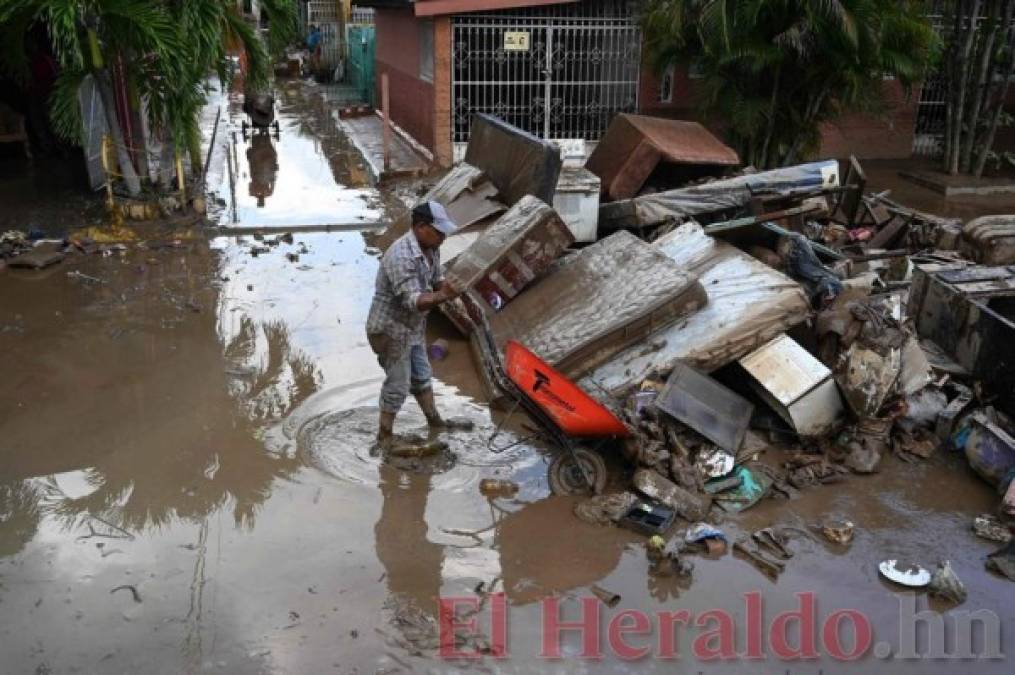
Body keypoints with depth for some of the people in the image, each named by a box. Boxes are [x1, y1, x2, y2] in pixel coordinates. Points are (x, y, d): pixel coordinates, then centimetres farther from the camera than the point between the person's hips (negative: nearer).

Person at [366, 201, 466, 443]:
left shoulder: (430, 248, -3)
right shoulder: (401, 256, -31)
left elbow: (437, 280, 9)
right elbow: (413, 301, -36)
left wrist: (450, 287, -10)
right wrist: (443, 296, -52)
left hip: (412, 327, 9)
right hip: (390, 330, -9)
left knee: (421, 375, 23)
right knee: (398, 384, 2)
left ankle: (434, 420, 40)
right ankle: (384, 436, 18)